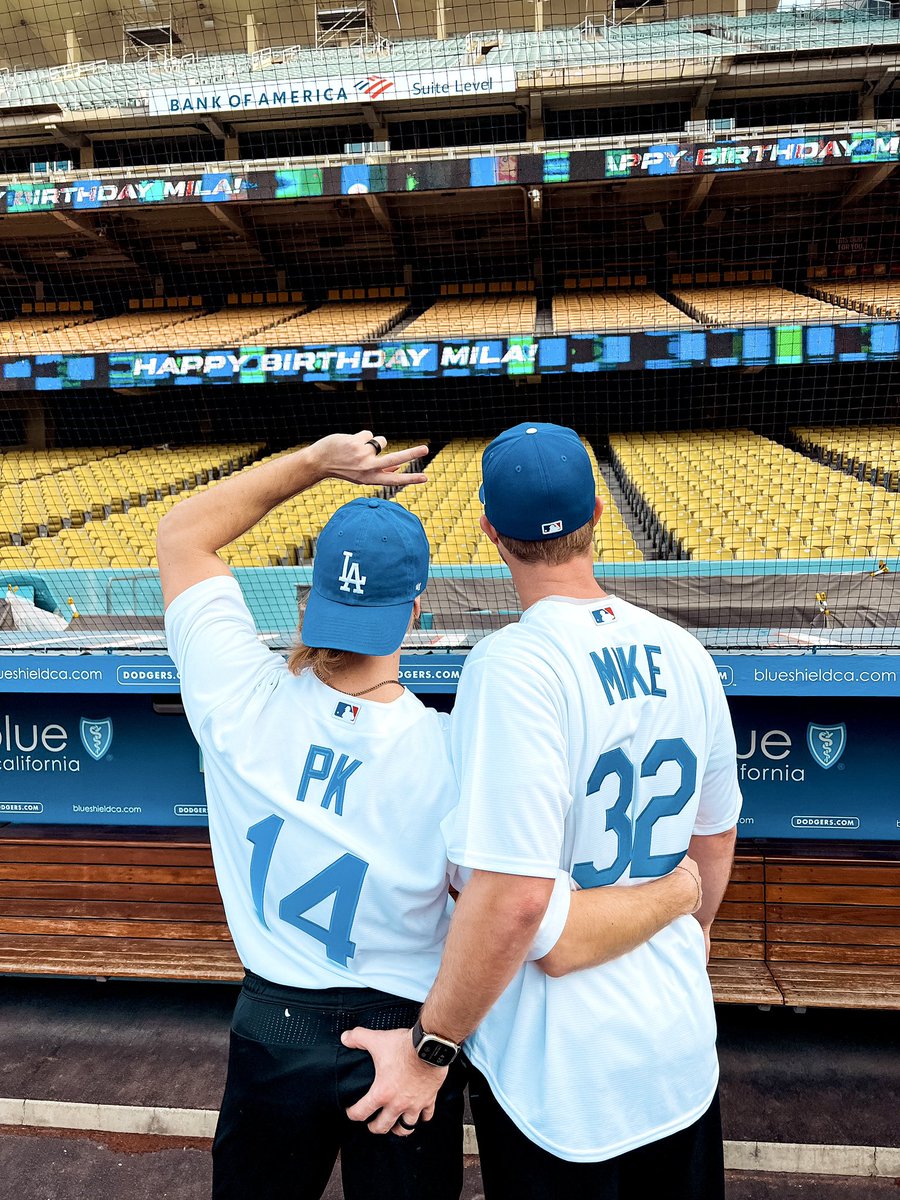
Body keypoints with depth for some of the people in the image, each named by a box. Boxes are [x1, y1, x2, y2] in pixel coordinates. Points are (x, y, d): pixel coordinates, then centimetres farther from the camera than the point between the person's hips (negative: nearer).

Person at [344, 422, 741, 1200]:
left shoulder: (515, 665, -25)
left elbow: (513, 896, -28)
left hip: (560, 1073, -5)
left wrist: (431, 1047, -15)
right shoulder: (684, 654, -4)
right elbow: (716, 843, 6)